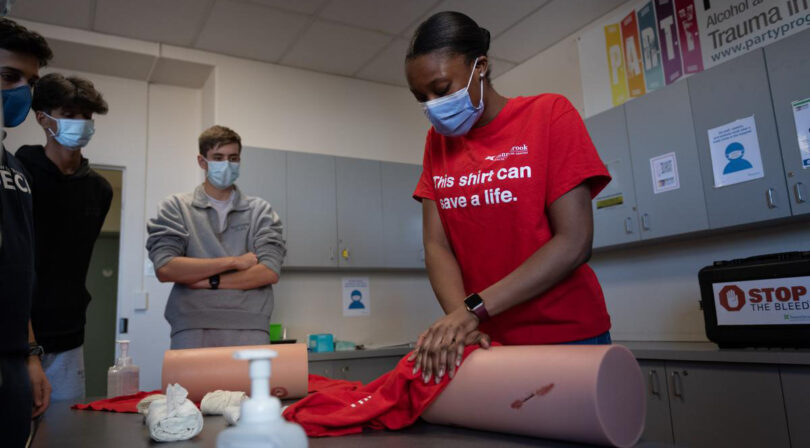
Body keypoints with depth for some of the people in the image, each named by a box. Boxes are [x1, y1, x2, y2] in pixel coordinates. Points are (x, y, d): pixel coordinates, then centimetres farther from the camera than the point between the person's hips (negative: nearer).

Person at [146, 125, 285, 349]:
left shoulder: (260, 211, 10)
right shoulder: (175, 207, 8)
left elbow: (269, 272, -1)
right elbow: (164, 268, -5)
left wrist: (208, 281, -6)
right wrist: (233, 261, -6)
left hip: (249, 330, 1)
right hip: (192, 330, 0)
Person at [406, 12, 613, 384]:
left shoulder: (549, 115, -7)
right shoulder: (438, 142, 6)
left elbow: (574, 242, -14)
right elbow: (436, 246, -2)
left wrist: (473, 308, -21)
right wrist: (460, 322, -20)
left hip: (565, 337, -3)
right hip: (486, 341, 3)